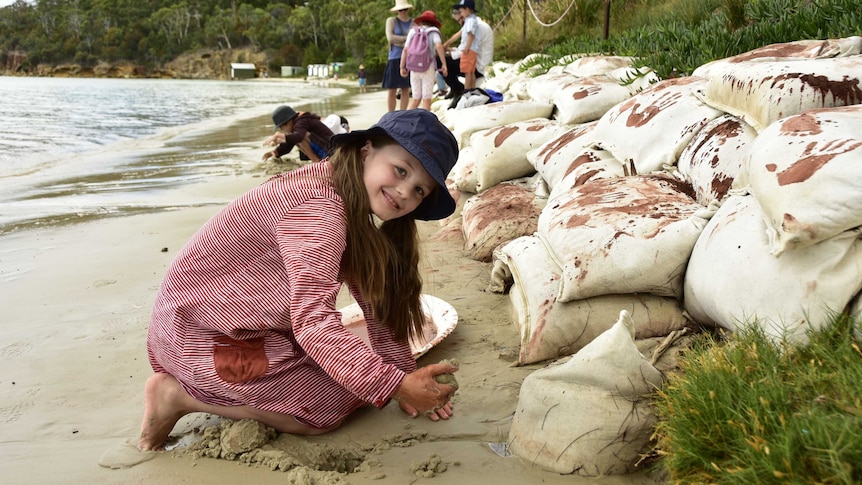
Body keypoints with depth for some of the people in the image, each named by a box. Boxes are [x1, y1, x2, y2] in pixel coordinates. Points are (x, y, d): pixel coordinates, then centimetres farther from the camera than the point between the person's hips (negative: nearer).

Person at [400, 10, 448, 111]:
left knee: (416, 98, 13)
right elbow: (438, 46, -15)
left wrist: (402, 67, 6)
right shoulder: (433, 31, 2)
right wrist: (444, 64, -13)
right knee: (427, 99, 1)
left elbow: (405, 50, 2)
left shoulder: (413, 31, 10)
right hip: (428, 68, -3)